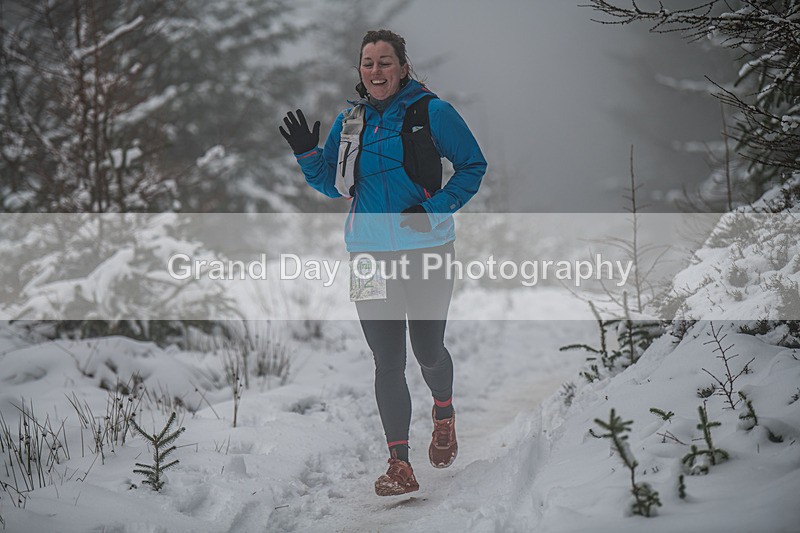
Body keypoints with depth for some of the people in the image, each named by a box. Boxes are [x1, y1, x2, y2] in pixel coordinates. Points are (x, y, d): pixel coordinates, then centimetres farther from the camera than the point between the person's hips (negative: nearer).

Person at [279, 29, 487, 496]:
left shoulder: (432, 112, -6)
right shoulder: (349, 121, 8)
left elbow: (473, 167, 0)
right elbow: (334, 186, 17)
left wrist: (436, 208, -14)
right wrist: (308, 154, -2)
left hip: (427, 250, -3)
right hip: (370, 252, 3)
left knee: (428, 350, 7)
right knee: (387, 360, 0)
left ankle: (444, 415, 41)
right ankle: (399, 466, 2)